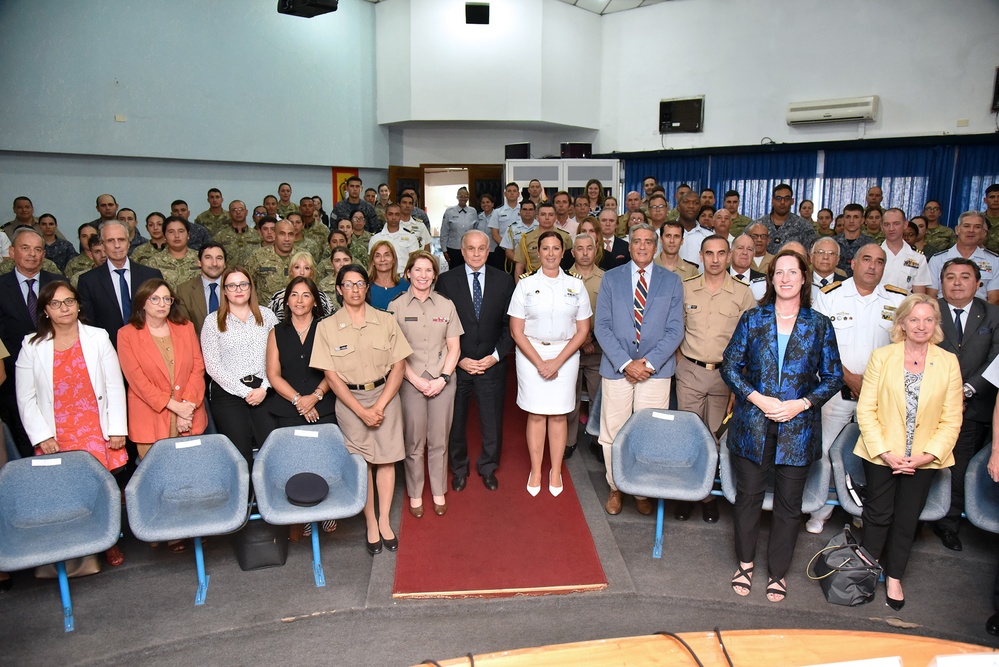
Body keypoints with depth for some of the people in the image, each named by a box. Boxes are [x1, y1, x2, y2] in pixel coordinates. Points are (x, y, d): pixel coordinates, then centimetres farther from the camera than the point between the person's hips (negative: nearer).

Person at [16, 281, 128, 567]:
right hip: (55, 438, 1)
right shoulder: (32, 346, 6)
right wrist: (42, 437, -3)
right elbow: (26, 398, 6)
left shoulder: (98, 338, 5)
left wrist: (117, 430, -2)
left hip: (97, 432, 0)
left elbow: (115, 386, 3)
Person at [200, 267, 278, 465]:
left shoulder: (266, 315, 10)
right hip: (227, 393, -1)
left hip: (263, 391, 1)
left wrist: (264, 388, -9)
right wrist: (245, 392, -8)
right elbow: (212, 366, -2)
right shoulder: (213, 322, 5)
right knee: (240, 453, -9)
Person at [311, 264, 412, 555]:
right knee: (362, 462, 4)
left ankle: (384, 520, 19)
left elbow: (398, 367, -2)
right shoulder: (327, 327, -2)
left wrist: (379, 406, -10)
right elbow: (331, 375, -5)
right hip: (349, 400, -1)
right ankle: (371, 523, 18)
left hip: (385, 394, 1)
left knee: (386, 458, 4)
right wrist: (362, 411, -11)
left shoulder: (385, 321, 0)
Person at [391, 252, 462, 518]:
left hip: (442, 381, 1)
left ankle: (438, 492, 25)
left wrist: (442, 379, -7)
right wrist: (416, 380, -10)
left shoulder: (446, 305, 5)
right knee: (414, 442, 5)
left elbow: (454, 347, 5)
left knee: (439, 441, 8)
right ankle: (415, 493, 22)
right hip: (411, 381, -1)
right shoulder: (396, 306, 0)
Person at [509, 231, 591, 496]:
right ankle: (535, 471, 18)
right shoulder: (526, 285, 1)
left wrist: (557, 362, -8)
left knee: (558, 415, 5)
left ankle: (556, 472, 19)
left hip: (565, 355, 1)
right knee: (536, 414, 4)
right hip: (531, 354, 0)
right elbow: (516, 330, -2)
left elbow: (583, 330, 2)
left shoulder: (576, 285, 4)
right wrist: (539, 363, -9)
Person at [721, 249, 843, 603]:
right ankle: (745, 563, 29)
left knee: (789, 502, 9)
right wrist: (759, 399, -13)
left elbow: (833, 377, 4)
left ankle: (778, 571, 27)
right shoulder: (752, 319, 1)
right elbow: (730, 366, 0)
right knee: (748, 494, 10)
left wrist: (801, 404, -11)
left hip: (797, 427, 0)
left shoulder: (820, 325, 2)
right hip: (752, 424, 0)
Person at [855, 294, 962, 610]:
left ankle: (894, 577, 30)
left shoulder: (948, 362, 0)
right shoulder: (881, 357, -4)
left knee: (907, 519, 12)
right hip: (881, 455, -1)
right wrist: (885, 452, -14)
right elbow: (866, 409, -6)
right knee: (878, 515, 10)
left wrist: (927, 455, -12)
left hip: (924, 459, 1)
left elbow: (951, 419, -1)